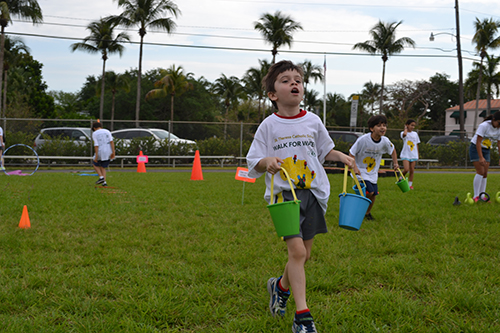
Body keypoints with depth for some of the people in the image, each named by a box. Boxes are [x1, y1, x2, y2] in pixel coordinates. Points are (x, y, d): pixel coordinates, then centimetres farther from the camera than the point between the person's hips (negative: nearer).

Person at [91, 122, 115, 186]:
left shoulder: (94, 134, -1)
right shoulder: (107, 131, 9)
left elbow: (96, 145, -9)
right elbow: (111, 142, -3)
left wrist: (96, 156, -10)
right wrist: (113, 152, -5)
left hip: (100, 152, -4)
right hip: (108, 153, 4)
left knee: (95, 164, 21)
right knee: (103, 167, 17)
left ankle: (101, 177, 3)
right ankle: (104, 182, 3)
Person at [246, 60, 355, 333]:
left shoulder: (313, 121, 6)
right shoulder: (269, 125, -1)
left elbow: (324, 150, 22)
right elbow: (253, 163, -1)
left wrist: (341, 156, 4)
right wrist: (266, 162, -22)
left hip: (312, 192, 4)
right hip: (284, 193, -4)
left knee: (304, 254, 11)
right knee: (297, 251, -17)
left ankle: (281, 286, 42)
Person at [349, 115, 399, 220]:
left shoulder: (385, 141, -11)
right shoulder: (363, 139, -25)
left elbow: (392, 150, 14)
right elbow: (351, 154, -15)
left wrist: (395, 163, 9)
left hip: (373, 173, 5)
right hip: (361, 171, -5)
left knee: (373, 195, 6)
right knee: (369, 192, -19)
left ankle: (368, 213, 32)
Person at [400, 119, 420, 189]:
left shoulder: (415, 134, 10)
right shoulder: (403, 133, -5)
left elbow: (416, 145, 15)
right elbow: (404, 134, -32)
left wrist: (417, 155, 12)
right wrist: (406, 128, -11)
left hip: (414, 155, 4)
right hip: (405, 155, -4)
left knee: (412, 170, 3)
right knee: (406, 169, -17)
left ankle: (410, 184, 12)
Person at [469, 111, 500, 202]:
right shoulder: (484, 126, -24)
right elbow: (478, 142, -24)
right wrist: (481, 157, -29)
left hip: (486, 150, 6)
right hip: (475, 148, -6)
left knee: (485, 173, 0)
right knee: (480, 171, -16)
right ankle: (476, 196, -13)